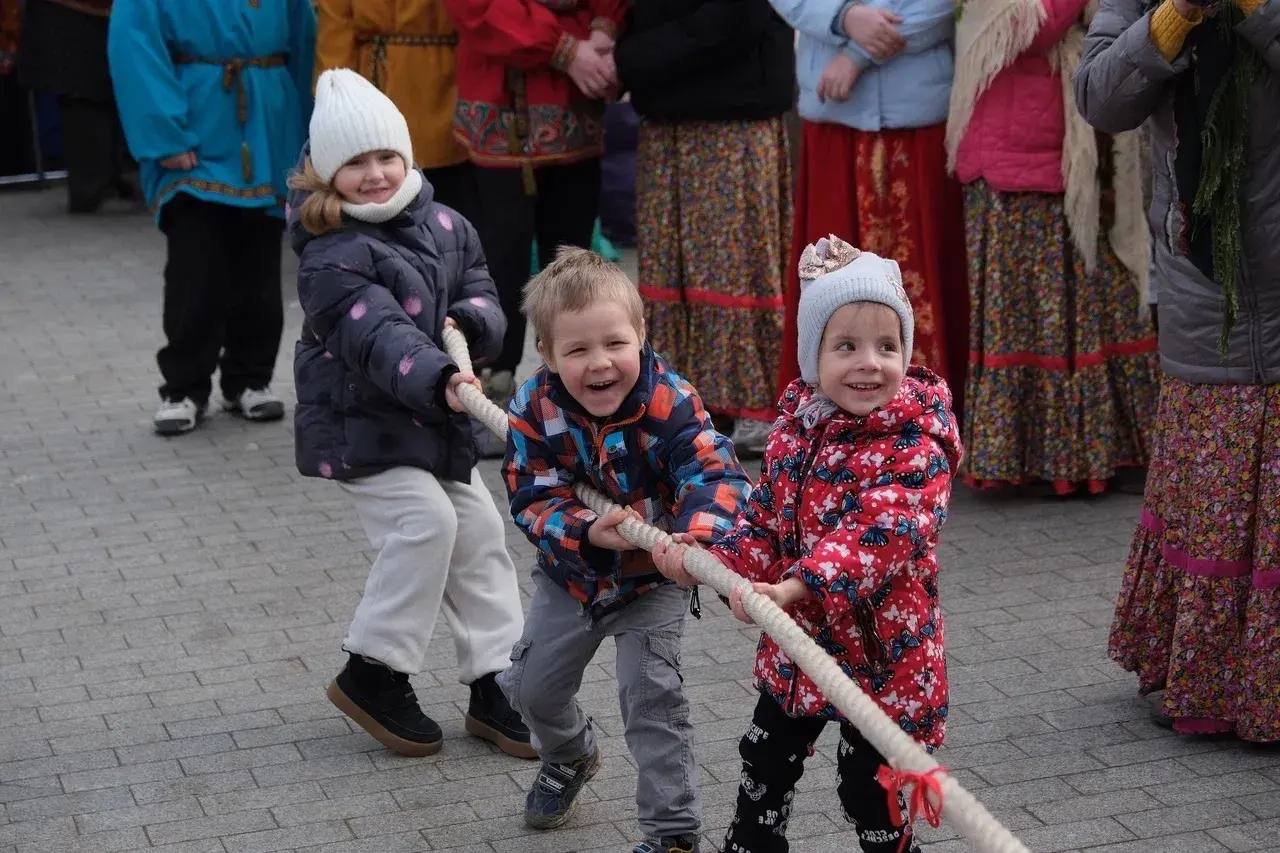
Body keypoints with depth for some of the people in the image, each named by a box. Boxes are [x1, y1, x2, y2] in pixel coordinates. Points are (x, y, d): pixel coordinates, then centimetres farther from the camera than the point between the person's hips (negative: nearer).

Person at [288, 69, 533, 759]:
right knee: (425, 520, -19)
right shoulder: (330, 256, -19)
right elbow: (377, 335, -32)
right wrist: (437, 380, -48)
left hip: (434, 421, 8)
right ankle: (371, 674, -3)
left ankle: (493, 686, 17)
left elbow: (481, 294, 7)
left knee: (478, 531, 7)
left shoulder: (445, 226, 4)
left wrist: (467, 322, -18)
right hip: (361, 424, -8)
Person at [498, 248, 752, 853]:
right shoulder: (534, 411, -22)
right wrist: (588, 532, -40)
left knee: (650, 693, -11)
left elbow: (716, 473, -37)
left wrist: (697, 536, -57)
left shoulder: (669, 401, -29)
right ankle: (570, 756, 49)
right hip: (571, 571, 4)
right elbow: (534, 501, -21)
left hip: (654, 577, -3)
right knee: (531, 685, 15)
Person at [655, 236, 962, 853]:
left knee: (868, 791, 5)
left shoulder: (915, 447, -22)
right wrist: (715, 562, -6)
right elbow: (766, 516, 9)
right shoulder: (797, 424, 0)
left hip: (878, 654, -7)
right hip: (795, 645, 7)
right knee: (764, 761, 24)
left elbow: (877, 535, -35)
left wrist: (798, 586, -46)